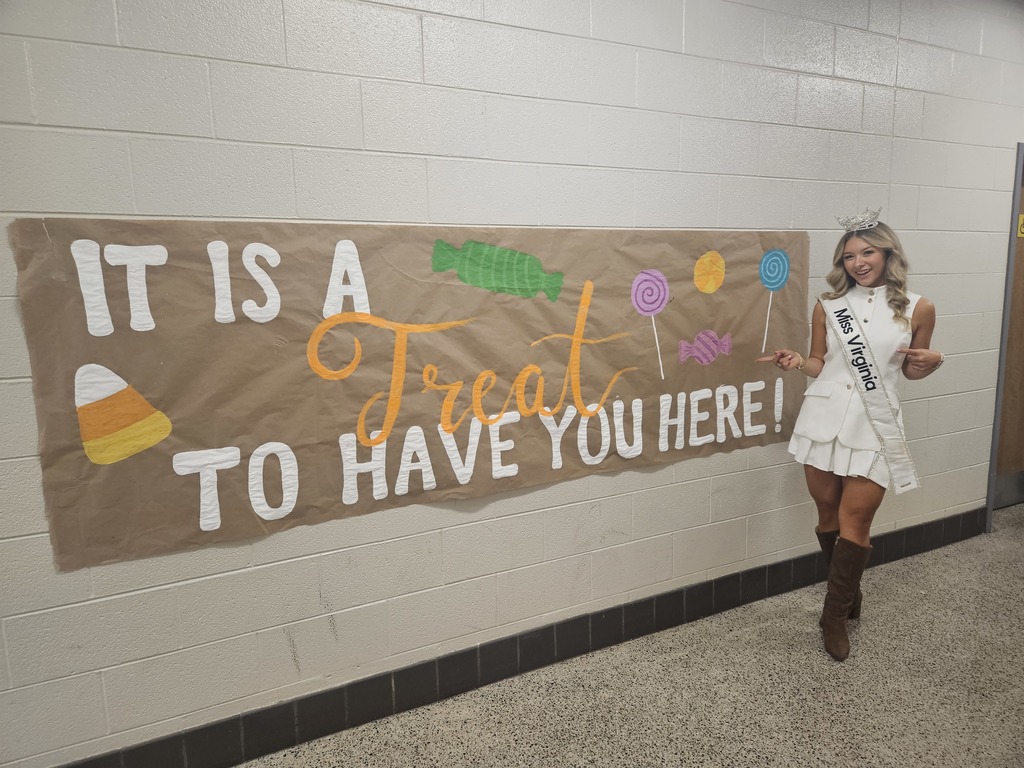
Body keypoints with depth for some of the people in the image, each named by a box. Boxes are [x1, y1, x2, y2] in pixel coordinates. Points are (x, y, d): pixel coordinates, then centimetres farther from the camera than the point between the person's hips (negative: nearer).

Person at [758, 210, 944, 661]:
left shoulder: (917, 309, 3)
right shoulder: (828, 306, 5)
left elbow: (912, 371, 13)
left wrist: (931, 362, -8)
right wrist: (797, 362, -9)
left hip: (875, 424, -1)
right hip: (824, 417, 2)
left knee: (855, 521, -3)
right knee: (829, 514, 10)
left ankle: (835, 617, 13)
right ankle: (848, 595, 35)